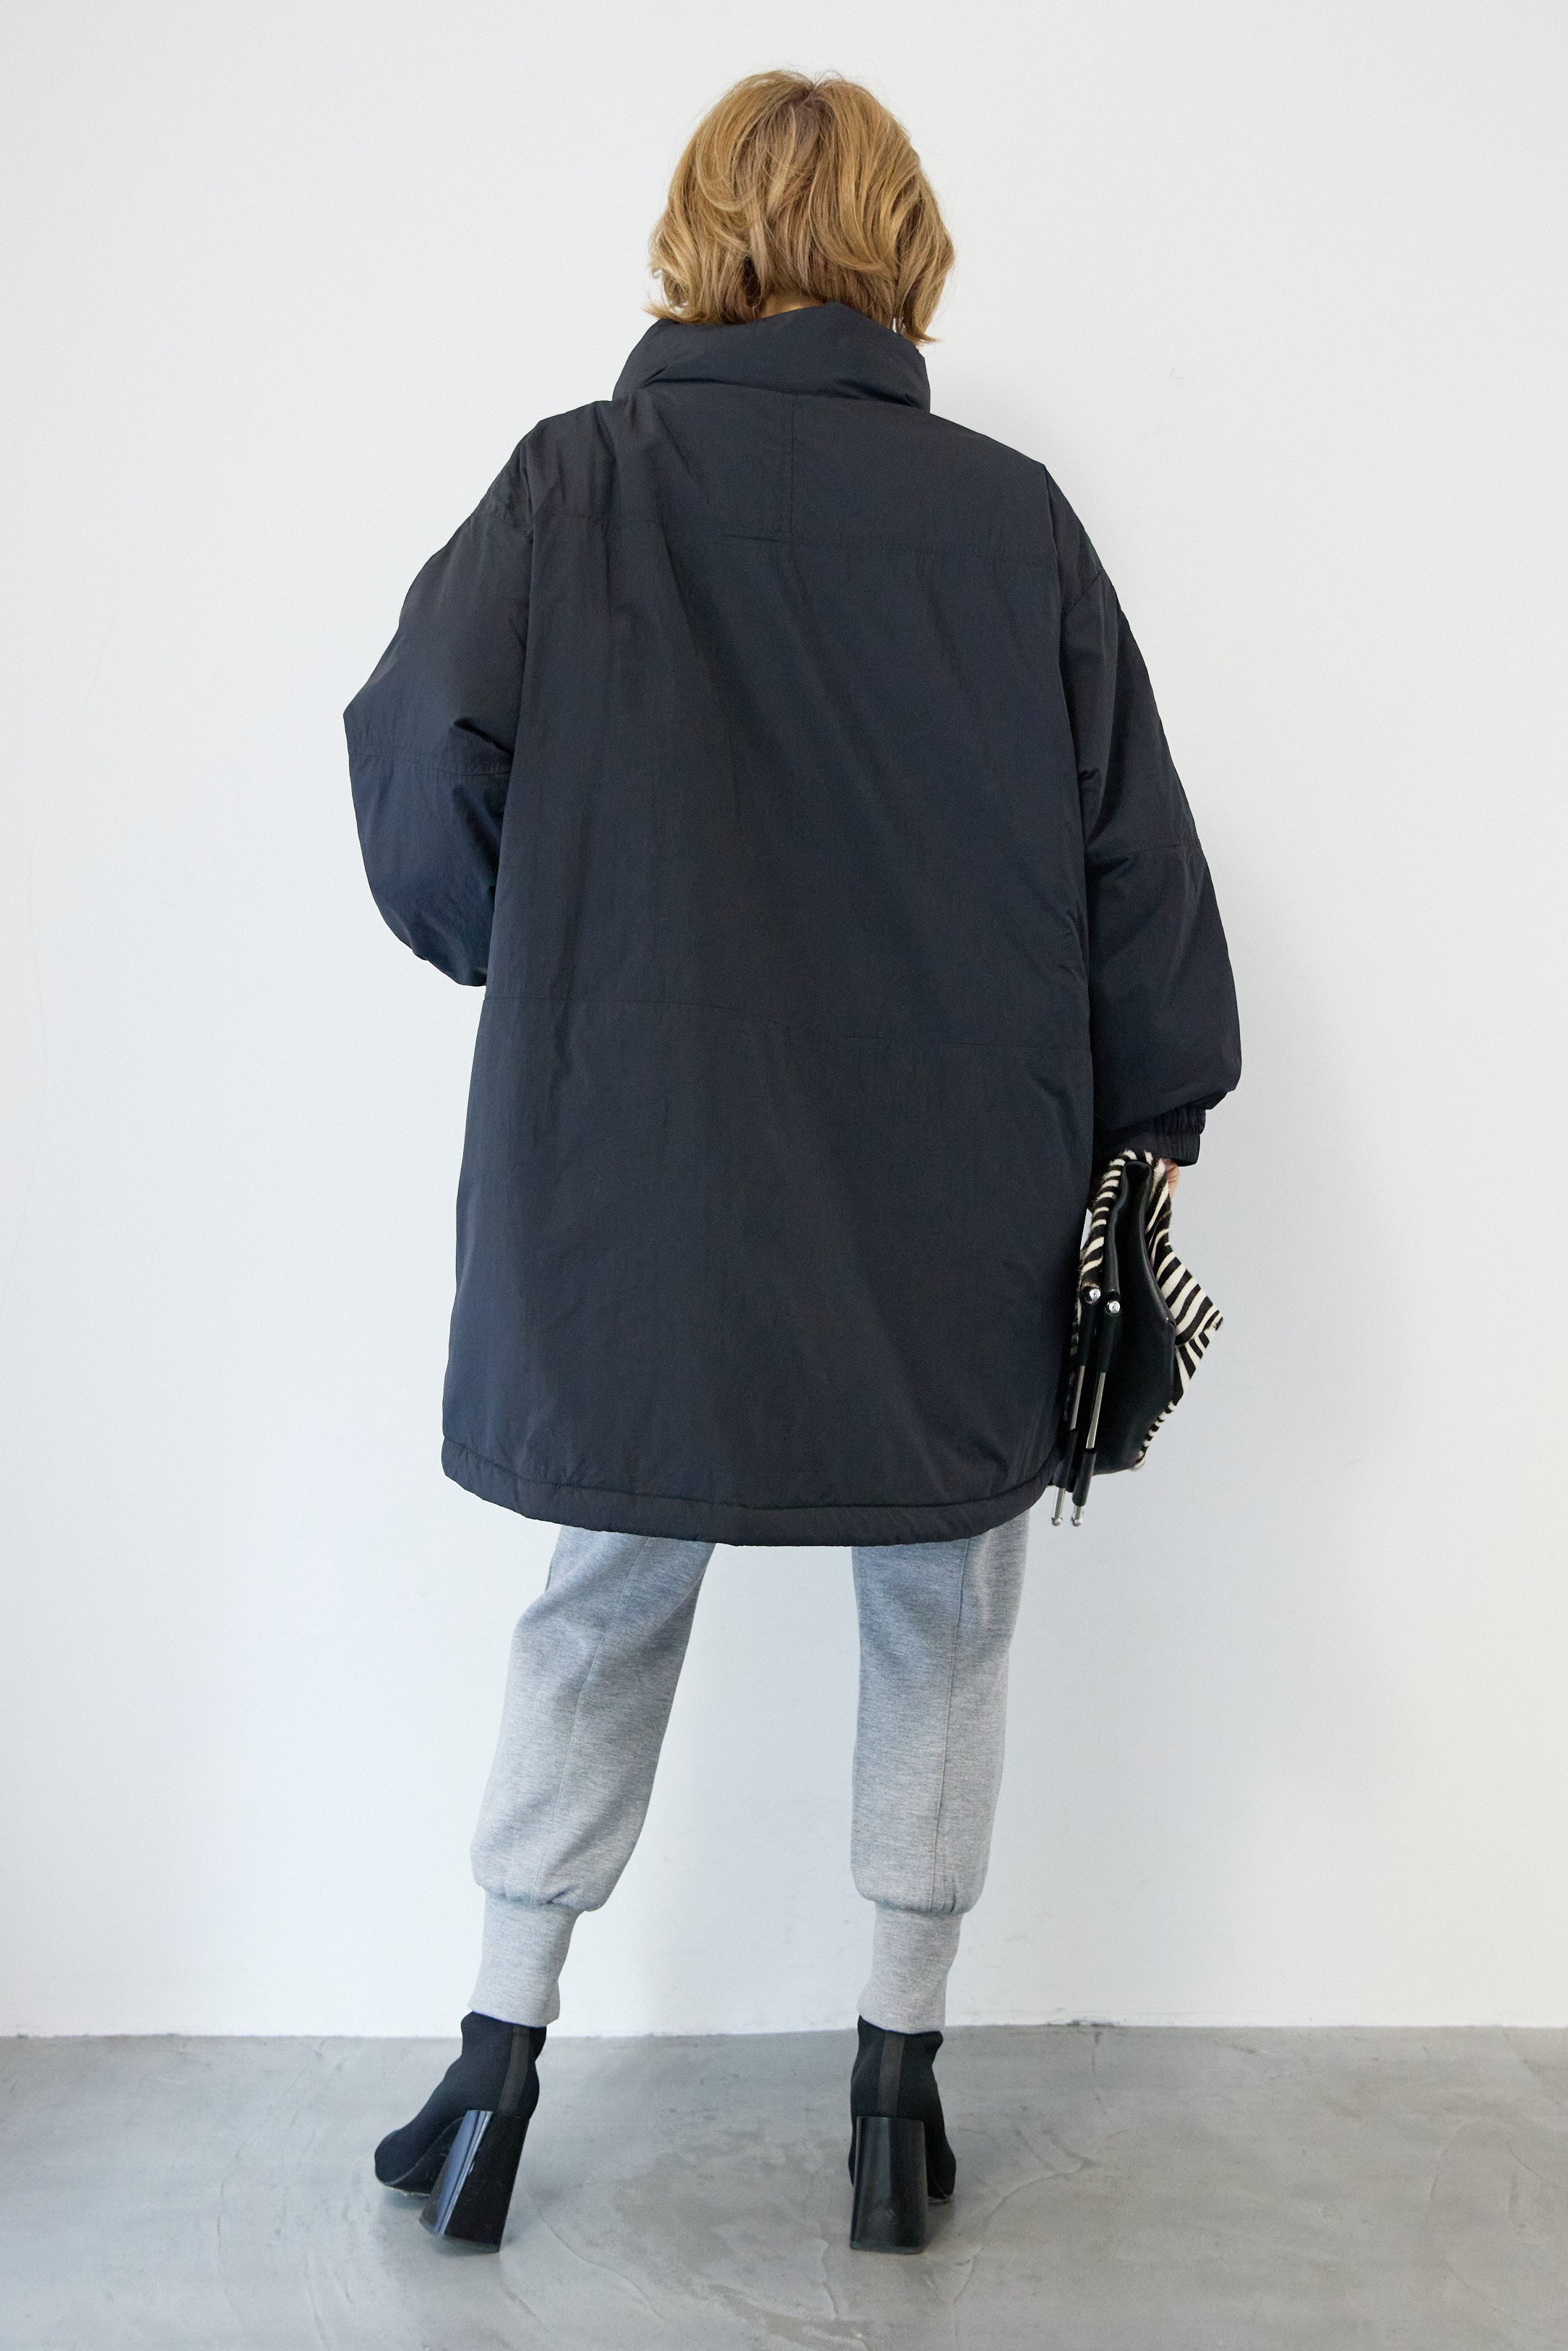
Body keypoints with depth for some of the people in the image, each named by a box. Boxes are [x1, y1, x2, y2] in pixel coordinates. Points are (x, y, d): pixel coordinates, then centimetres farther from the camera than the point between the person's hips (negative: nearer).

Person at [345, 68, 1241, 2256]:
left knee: (599, 1614, 18)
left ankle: (495, 2076, 28)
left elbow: (424, 777, -13)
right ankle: (900, 2092, 28)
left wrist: (545, 969, 6)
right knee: (938, 1628, 17)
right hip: (956, 1209, 0)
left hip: (631, 1194, 1)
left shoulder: (575, 483, -5)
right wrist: (1148, 1122, 11)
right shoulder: (1008, 514, -4)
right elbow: (1133, 850, 0)